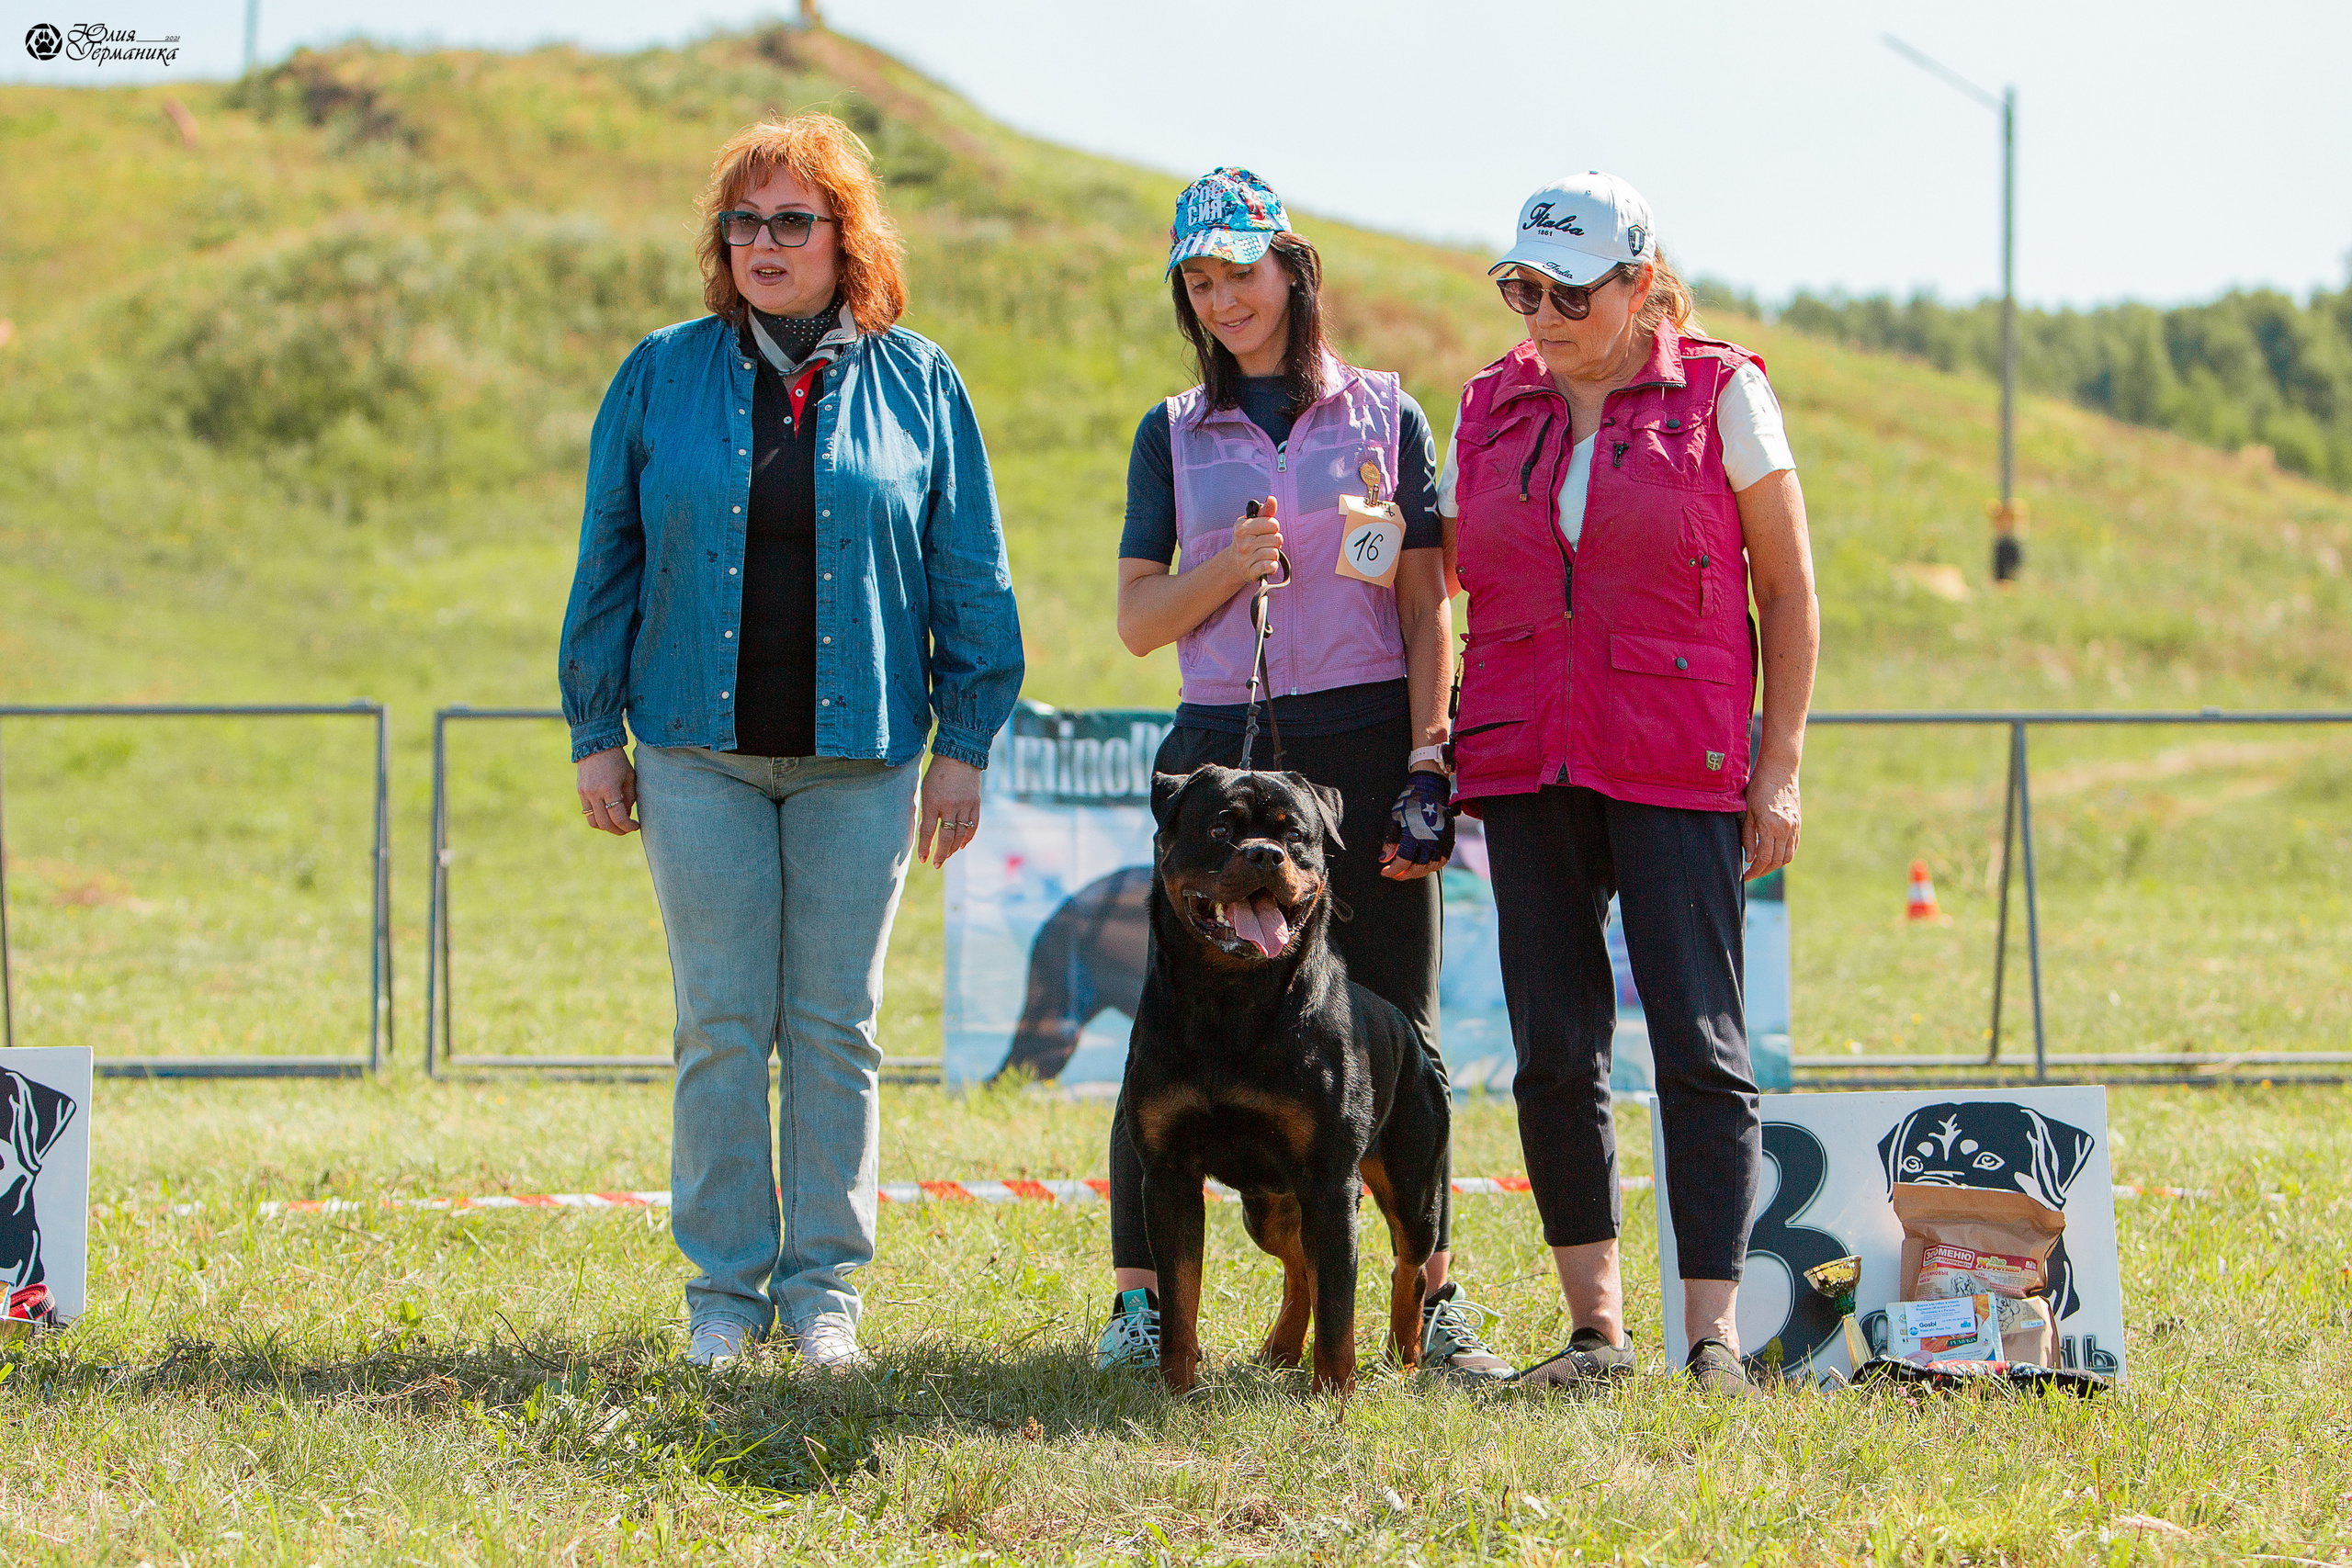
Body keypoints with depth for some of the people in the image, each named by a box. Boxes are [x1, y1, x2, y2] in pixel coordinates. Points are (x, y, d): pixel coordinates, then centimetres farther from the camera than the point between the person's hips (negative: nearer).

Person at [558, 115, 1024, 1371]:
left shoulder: (914, 383, 5)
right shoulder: (662, 377, 6)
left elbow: (969, 575, 7)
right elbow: (608, 560, 9)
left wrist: (965, 739, 1)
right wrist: (596, 729, 4)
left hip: (858, 754, 0)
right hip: (700, 752, 0)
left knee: (836, 1026, 3)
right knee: (721, 1027, 0)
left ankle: (824, 1287, 10)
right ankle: (726, 1286, 7)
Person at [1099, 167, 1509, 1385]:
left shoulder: (1384, 416, 8)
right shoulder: (1173, 435, 13)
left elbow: (1426, 606, 4)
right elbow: (1138, 621, 9)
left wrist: (1427, 760, -5)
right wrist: (1225, 568, -10)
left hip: (1362, 742, -1)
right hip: (1220, 746, 1)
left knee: (1394, 1032, 0)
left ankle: (1435, 1296, 5)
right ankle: (1140, 1296, -1)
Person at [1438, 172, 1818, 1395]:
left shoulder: (1720, 393, 0)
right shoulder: (1489, 408, 11)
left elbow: (1787, 587, 2)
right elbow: (1447, 575, 15)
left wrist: (1780, 765, -3)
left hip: (1679, 770, -4)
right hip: (1525, 765, 4)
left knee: (1699, 1046, -7)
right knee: (1554, 1050, 3)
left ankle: (1713, 1337, -7)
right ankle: (1596, 1326, 11)